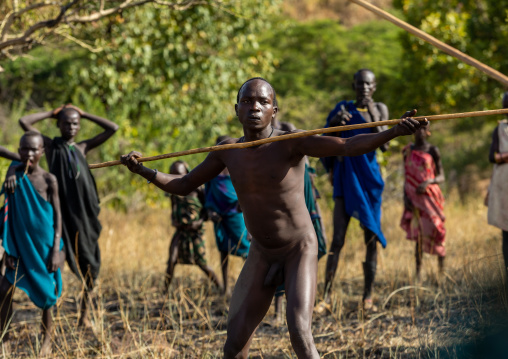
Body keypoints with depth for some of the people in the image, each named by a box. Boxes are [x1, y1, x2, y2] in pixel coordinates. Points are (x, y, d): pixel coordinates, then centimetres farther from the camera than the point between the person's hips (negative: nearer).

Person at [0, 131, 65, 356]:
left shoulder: (48, 180, -5)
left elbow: (57, 215, -2)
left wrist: (56, 249, -9)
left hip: (43, 245, -2)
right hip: (21, 245, 2)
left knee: (46, 292, 6)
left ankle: (47, 341, 19)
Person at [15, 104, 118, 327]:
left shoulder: (83, 147, 14)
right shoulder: (51, 145, 7)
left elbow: (113, 128, 14)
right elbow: (24, 122, -1)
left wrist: (84, 114, 13)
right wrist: (51, 113, 7)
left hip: (85, 210, 4)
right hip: (62, 208, -3)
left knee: (88, 261, 6)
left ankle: (85, 313, 15)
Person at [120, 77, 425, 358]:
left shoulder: (291, 144, -19)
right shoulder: (228, 152, -4)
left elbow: (349, 146, -31)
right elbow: (183, 186, 8)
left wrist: (393, 132, -47)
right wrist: (142, 170, -6)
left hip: (300, 250, -5)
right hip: (261, 254, 5)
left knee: (300, 333, -23)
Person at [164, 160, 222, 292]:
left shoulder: (196, 190, -5)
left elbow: (206, 209, -1)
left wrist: (200, 221, -16)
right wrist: (173, 221, -1)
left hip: (195, 231, -3)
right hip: (180, 231, 4)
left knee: (202, 264, -1)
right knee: (172, 261, -10)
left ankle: (219, 287, 16)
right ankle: (165, 291, -3)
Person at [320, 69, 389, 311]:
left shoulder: (380, 109, 7)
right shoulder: (343, 108, 5)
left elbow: (384, 146, -4)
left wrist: (374, 117, -14)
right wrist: (333, 123, -14)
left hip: (370, 177, 1)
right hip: (346, 177, -1)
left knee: (371, 238, 1)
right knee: (337, 239, -9)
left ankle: (368, 296, 7)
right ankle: (326, 295, -9)